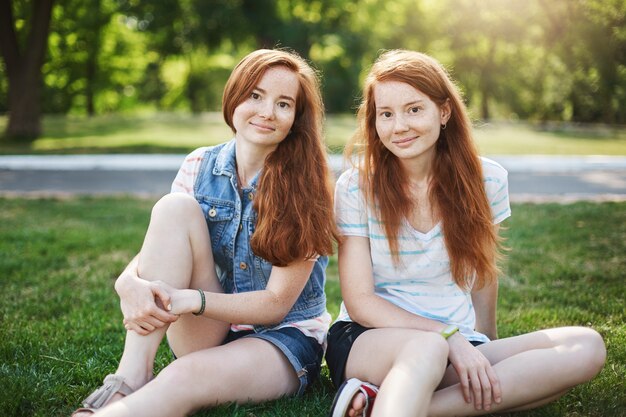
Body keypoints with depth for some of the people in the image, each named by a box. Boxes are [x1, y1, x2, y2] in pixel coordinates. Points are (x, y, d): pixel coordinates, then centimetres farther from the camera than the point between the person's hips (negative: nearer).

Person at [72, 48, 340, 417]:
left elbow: (277, 302, -15)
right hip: (210, 331, 4)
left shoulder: (304, 185, -12)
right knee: (175, 207, -20)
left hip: (287, 336, -4)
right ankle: (131, 379, -26)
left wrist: (191, 300, -29)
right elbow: (154, 251, -5)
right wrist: (130, 283, -29)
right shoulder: (201, 167, 0)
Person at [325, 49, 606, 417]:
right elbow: (360, 301, -9)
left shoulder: (486, 180, 1)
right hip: (369, 341, -5)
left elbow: (482, 271, 13)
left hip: (459, 346, 6)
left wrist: (483, 351, 18)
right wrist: (450, 336, -20)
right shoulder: (356, 187, -5)